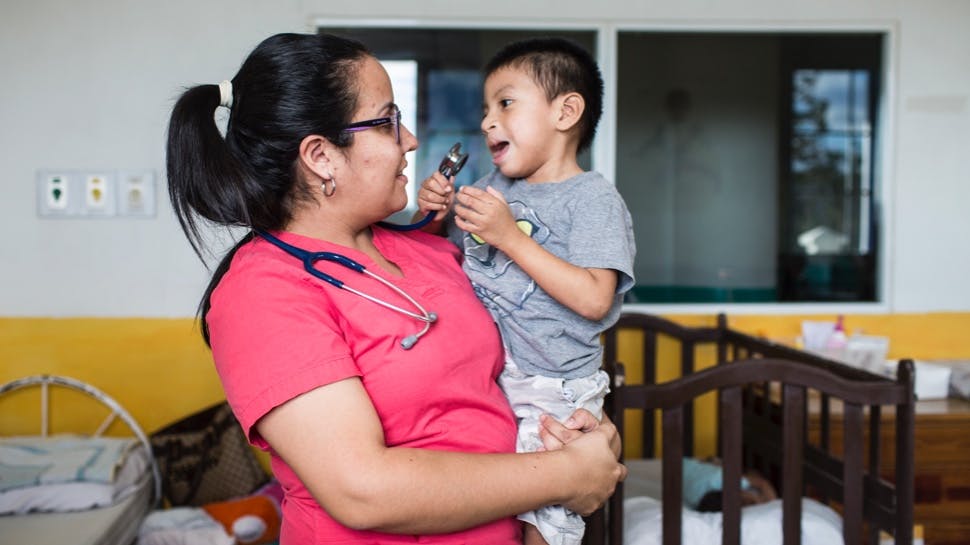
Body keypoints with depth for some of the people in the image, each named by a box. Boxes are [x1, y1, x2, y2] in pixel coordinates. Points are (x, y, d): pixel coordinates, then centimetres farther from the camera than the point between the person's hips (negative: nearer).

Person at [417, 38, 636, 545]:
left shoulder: (593, 198, -11)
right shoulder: (492, 186, 9)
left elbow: (594, 299, -23)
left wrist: (510, 237, -23)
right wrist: (435, 216, -3)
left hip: (549, 394, -6)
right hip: (481, 379, 6)